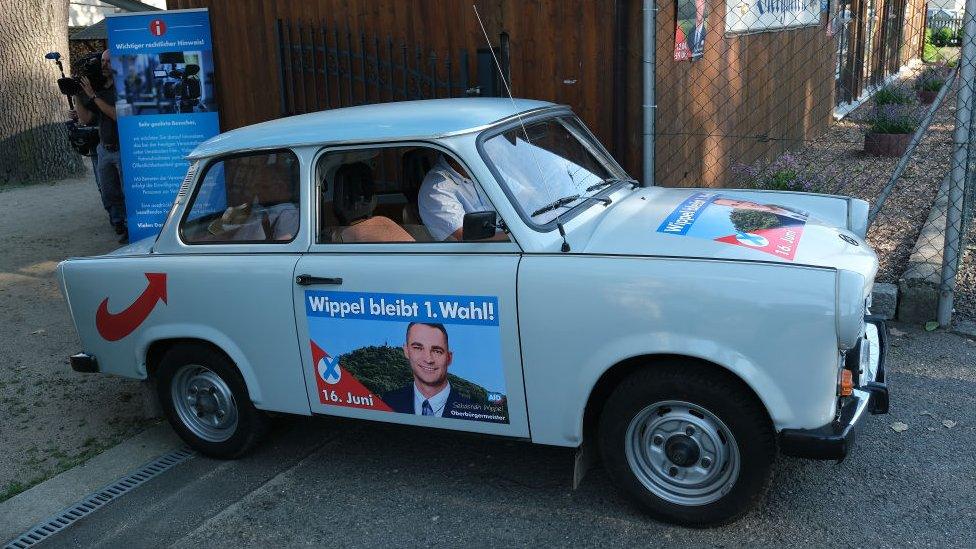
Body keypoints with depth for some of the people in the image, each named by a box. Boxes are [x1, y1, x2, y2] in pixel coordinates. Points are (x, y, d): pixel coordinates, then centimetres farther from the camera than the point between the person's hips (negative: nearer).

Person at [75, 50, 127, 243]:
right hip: (105, 150, 7)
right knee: (108, 194, 12)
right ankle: (120, 226, 24)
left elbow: (118, 114, -23)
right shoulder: (99, 88, 10)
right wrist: (77, 96, -2)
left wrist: (93, 96, -20)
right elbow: (86, 118, 8)